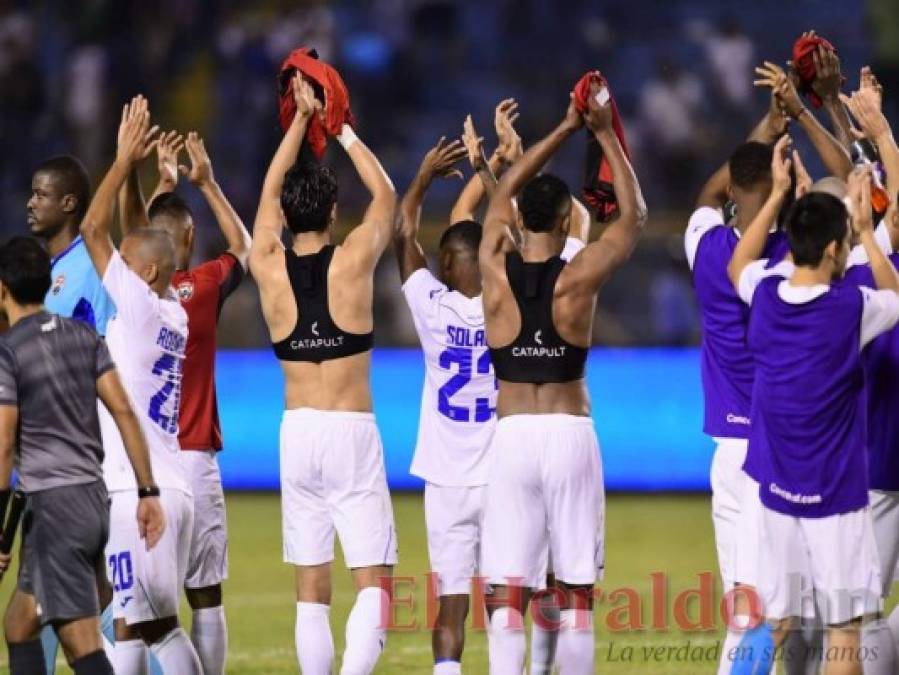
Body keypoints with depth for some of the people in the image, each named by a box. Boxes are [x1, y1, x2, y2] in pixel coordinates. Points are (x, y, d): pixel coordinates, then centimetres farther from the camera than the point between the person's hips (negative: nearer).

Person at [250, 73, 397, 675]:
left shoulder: (269, 267, 1)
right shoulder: (353, 261, -5)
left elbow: (271, 189, 18)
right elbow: (386, 195, 13)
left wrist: (302, 118, 23)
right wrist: (343, 129, 20)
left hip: (297, 433, 3)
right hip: (352, 432, -3)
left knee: (311, 588, 9)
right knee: (373, 581, -6)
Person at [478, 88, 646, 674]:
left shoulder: (497, 270, -1)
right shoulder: (578, 278, -6)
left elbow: (504, 190, 17)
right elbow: (635, 214, 8)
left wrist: (566, 129, 22)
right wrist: (605, 134, 13)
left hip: (512, 436, 1)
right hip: (570, 433, -1)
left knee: (507, 590, -2)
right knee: (576, 588, 5)